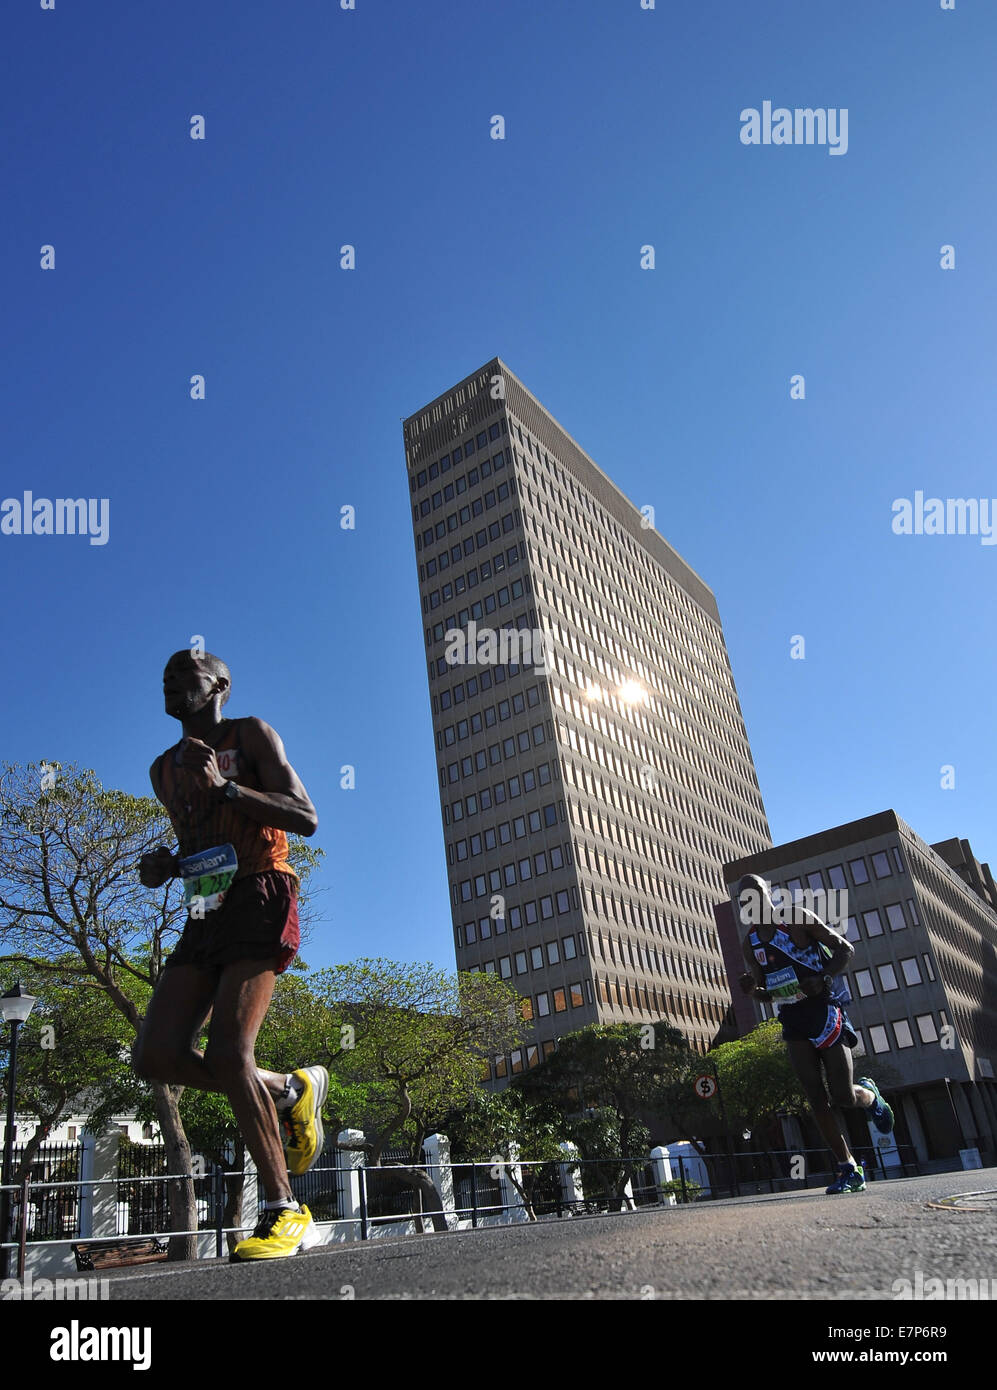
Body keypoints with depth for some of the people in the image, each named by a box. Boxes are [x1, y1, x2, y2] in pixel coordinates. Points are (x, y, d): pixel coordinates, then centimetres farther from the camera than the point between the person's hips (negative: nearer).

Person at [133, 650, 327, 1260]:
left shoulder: (252, 735, 3)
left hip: (262, 896, -7)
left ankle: (286, 1214, -8)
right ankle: (290, 1089, 12)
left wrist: (225, 787, -17)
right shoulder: (164, 769, 24)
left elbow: (307, 819, -8)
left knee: (227, 1052, -20)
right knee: (156, 1056, -8)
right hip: (205, 911, 7)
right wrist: (165, 866, 9)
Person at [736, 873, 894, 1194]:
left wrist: (822, 978, -21)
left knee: (843, 1095, -8)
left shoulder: (796, 917, -4)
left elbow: (845, 949, -4)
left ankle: (870, 1095, 26)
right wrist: (752, 989, -6)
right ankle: (850, 1170, 8)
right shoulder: (750, 943, 11)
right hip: (792, 1021, 5)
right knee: (817, 1099, -1)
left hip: (823, 1010, -5)